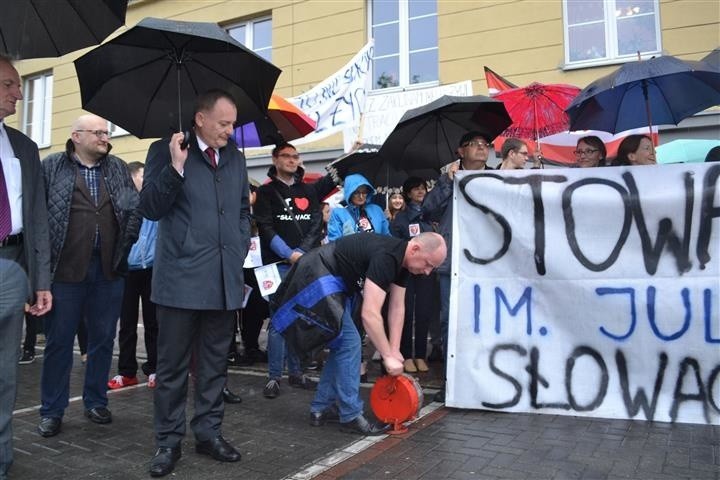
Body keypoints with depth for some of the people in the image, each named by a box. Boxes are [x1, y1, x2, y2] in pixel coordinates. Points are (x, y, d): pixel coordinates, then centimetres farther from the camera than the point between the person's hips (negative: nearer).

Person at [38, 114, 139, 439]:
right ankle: (52, 410, 18)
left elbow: (135, 208, 11)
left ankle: (96, 402, 24)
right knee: (59, 340, 5)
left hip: (109, 268, 3)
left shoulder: (118, 168, 11)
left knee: (103, 339, 10)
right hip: (66, 268, -2)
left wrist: (126, 244, 0)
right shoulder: (52, 166, 3)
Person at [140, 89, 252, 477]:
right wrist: (176, 167, -19)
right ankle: (168, 441, 18)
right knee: (173, 364, 5)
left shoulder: (234, 156, 12)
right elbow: (150, 209, -8)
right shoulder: (165, 150, -1)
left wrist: (241, 246, 8)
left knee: (215, 362, 12)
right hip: (181, 277, -4)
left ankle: (208, 432, 25)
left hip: (224, 278, 4)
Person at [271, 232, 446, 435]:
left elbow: (397, 308, 5)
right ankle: (351, 416, 0)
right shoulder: (386, 257, -28)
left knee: (343, 345, 13)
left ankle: (321, 408, 22)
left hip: (328, 282, 10)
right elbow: (369, 314, -33)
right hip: (316, 279, -10)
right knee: (349, 343, -10)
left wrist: (395, 350, -1)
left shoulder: (401, 260, 1)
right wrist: (388, 356, -27)